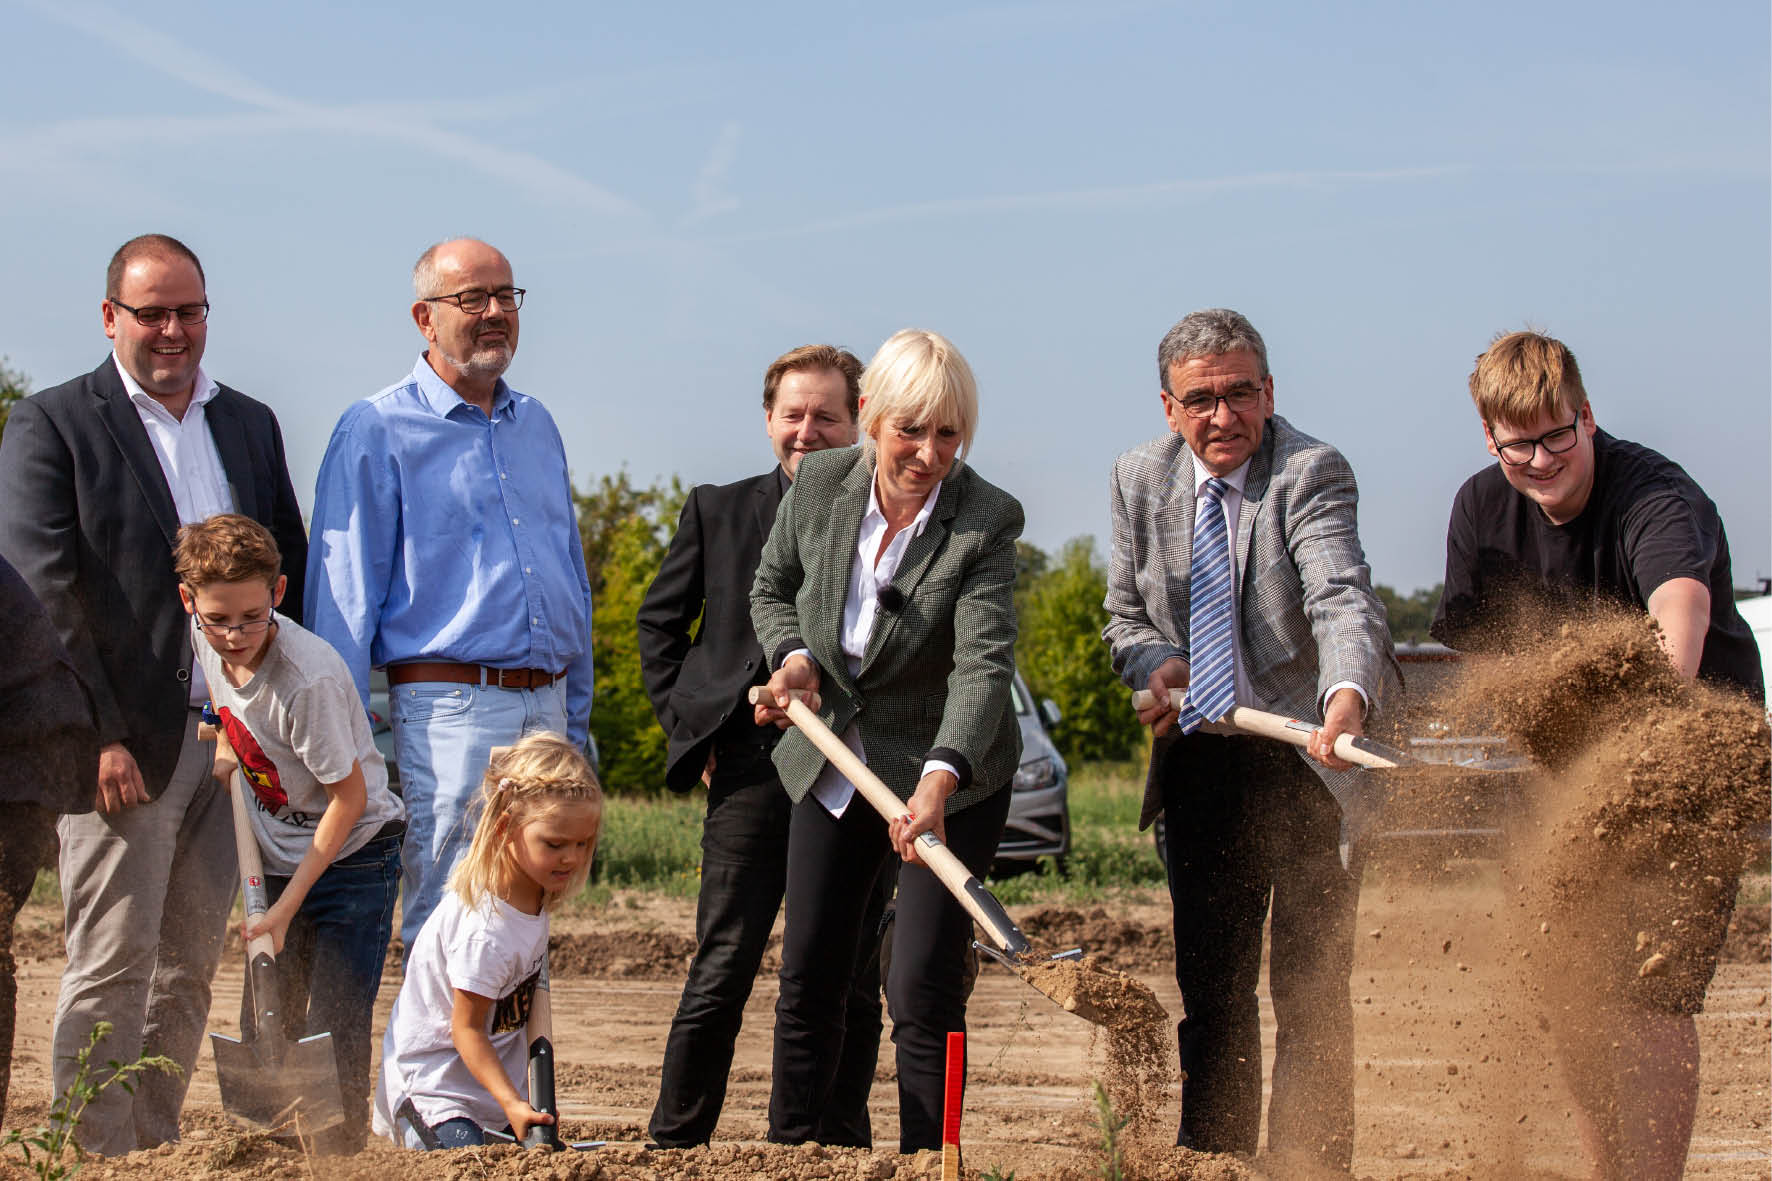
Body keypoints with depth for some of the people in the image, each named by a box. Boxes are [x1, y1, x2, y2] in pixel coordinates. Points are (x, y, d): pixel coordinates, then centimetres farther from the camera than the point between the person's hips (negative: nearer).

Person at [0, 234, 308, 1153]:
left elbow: (291, 574, 18)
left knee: (188, 968, 10)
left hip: (233, 742, 6)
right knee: (111, 970, -6)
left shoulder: (249, 425, 16)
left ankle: (156, 1144, 17)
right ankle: (96, 1154, -3)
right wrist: (97, 737, -17)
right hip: (125, 742, -6)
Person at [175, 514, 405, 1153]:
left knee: (333, 1029, -11)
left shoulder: (309, 679, -30)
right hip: (279, 857, 7)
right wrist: (228, 750, -3)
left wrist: (287, 907, -20)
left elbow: (349, 799, -22)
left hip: (352, 855, -7)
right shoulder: (205, 642, -10)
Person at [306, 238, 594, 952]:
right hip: (448, 709, -6)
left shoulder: (535, 426, 17)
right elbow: (346, 592, -5)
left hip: (545, 706, 6)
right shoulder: (378, 431, -2)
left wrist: (578, 719, 20)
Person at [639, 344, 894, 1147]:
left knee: (851, 979, 7)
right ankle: (675, 1143, 4)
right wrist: (686, 723, 7)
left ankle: (840, 1143, 17)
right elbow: (659, 620, 17)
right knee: (722, 969, -2)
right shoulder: (719, 512, 9)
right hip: (753, 768, 0)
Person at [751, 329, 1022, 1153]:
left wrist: (939, 780, -46)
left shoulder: (986, 522, -22)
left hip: (952, 774, -4)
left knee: (922, 990, -9)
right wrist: (793, 656, -11)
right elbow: (773, 587, 10)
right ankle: (787, 1151, 26)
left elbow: (985, 664, -31)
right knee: (807, 975, 11)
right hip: (834, 760, 4)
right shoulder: (819, 484, -9)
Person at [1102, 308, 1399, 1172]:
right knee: (1209, 993, 12)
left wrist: (1348, 695, -51)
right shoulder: (1140, 478, 3)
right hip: (1201, 766, 5)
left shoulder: (1311, 473, -16)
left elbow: (1342, 600, -32)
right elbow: (1125, 618, 13)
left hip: (1307, 762, -5)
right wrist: (1157, 662, -10)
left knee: (1310, 995, -3)